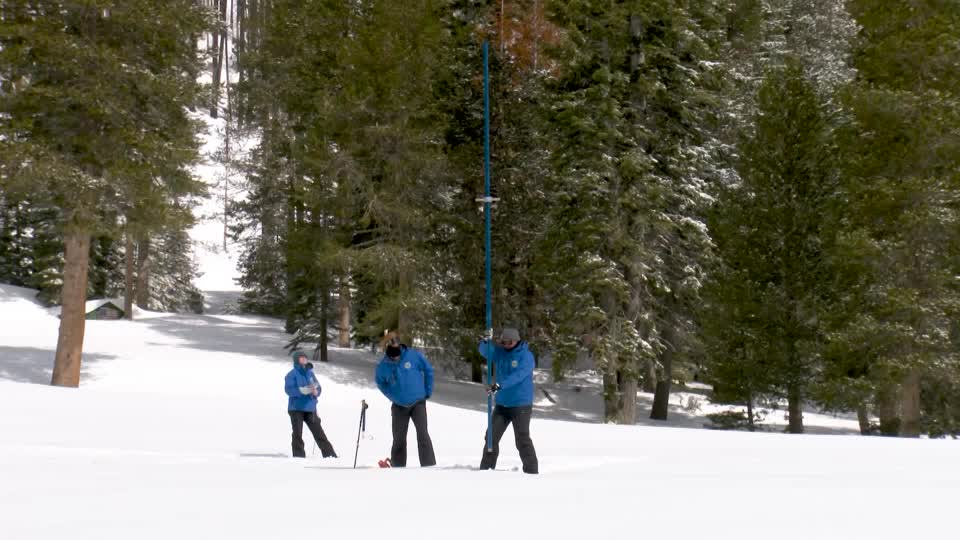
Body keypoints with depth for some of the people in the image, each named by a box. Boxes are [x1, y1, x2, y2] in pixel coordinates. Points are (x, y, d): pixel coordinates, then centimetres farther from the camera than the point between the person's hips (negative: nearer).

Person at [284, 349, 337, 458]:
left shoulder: (310, 373, 14)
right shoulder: (292, 374, -1)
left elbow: (318, 388, 13)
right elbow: (289, 389, -14)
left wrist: (315, 392, -11)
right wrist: (304, 390, -25)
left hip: (310, 408, 4)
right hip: (296, 409, -4)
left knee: (319, 433, 3)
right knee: (298, 434, -4)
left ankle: (330, 454, 4)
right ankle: (299, 456, 1)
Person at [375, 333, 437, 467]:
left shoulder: (413, 355, -16)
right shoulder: (383, 366, -12)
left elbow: (428, 370, 0)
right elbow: (381, 383, 10)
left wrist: (428, 392, 3)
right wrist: (393, 397, 2)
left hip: (418, 402, -2)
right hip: (399, 406, 2)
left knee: (423, 434, -15)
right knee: (399, 439, 8)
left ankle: (429, 467, -14)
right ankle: (397, 469, 23)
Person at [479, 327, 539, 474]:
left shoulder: (526, 356, -12)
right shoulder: (499, 352, 6)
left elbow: (518, 375, -25)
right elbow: (484, 351, -4)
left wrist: (499, 385, -36)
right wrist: (485, 342, -28)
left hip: (521, 405, -6)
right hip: (501, 404, 6)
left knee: (522, 440, -7)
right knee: (491, 437, 7)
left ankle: (531, 471, -1)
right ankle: (486, 468, 17)